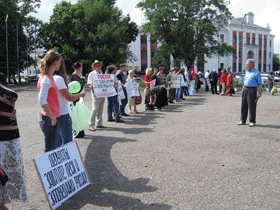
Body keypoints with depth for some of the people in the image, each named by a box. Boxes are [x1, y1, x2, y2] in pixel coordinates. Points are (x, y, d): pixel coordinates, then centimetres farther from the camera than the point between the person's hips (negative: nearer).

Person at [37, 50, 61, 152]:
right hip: (49, 120, -10)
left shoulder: (49, 78, 12)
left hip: (53, 119, 10)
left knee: (56, 147, 17)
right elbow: (42, 101, -25)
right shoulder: (46, 79, -18)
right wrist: (53, 117, -19)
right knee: (50, 150, 0)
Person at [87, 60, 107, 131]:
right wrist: (91, 86, -27)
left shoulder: (102, 73, 19)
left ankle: (99, 123, 19)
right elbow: (89, 84, -6)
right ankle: (91, 125, -7)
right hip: (95, 92, -6)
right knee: (95, 109, -11)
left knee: (100, 109, 11)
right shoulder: (91, 74, 1)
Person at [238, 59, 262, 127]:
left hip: (252, 90, -7)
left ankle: (252, 121, 8)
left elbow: (260, 84, -10)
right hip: (245, 89, 7)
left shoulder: (256, 73, -8)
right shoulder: (247, 72, 14)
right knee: (243, 106, 8)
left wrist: (260, 92, -16)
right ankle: (242, 120, 16)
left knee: (252, 106, -2)